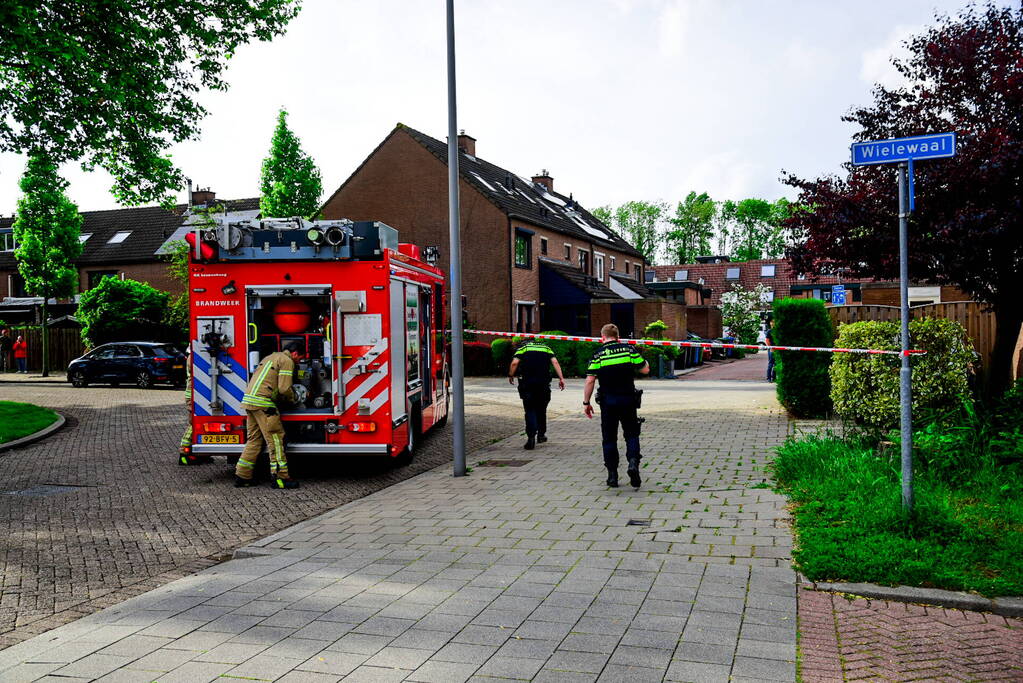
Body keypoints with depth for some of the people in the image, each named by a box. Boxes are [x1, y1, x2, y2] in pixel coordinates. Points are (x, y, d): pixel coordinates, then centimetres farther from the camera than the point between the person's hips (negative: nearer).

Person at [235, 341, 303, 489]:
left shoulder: (270, 357, 27)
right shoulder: (287, 361, -3)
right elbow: (284, 388, -11)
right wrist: (292, 399, 9)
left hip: (248, 399, 10)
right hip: (263, 402, -10)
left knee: (254, 439, 13)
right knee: (275, 439, -6)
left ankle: (242, 476, 14)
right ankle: (279, 477, -5)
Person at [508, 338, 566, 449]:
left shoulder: (523, 347, 10)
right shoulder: (546, 348, 17)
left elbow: (515, 362, -5)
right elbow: (555, 362, 3)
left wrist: (511, 376, 8)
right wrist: (561, 378, -1)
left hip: (527, 383, -2)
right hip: (544, 383, 2)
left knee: (530, 410, 2)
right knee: (541, 409, 18)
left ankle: (531, 438, -8)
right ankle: (541, 435, 26)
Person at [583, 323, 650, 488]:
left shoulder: (598, 354, -3)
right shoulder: (629, 349, -1)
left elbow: (590, 381, -8)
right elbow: (645, 370, 0)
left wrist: (586, 403, 0)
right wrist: (645, 362, 22)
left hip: (608, 402, 0)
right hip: (628, 400, 1)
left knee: (609, 438, 9)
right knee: (631, 434, 12)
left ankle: (612, 475, 10)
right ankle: (633, 462, -12)